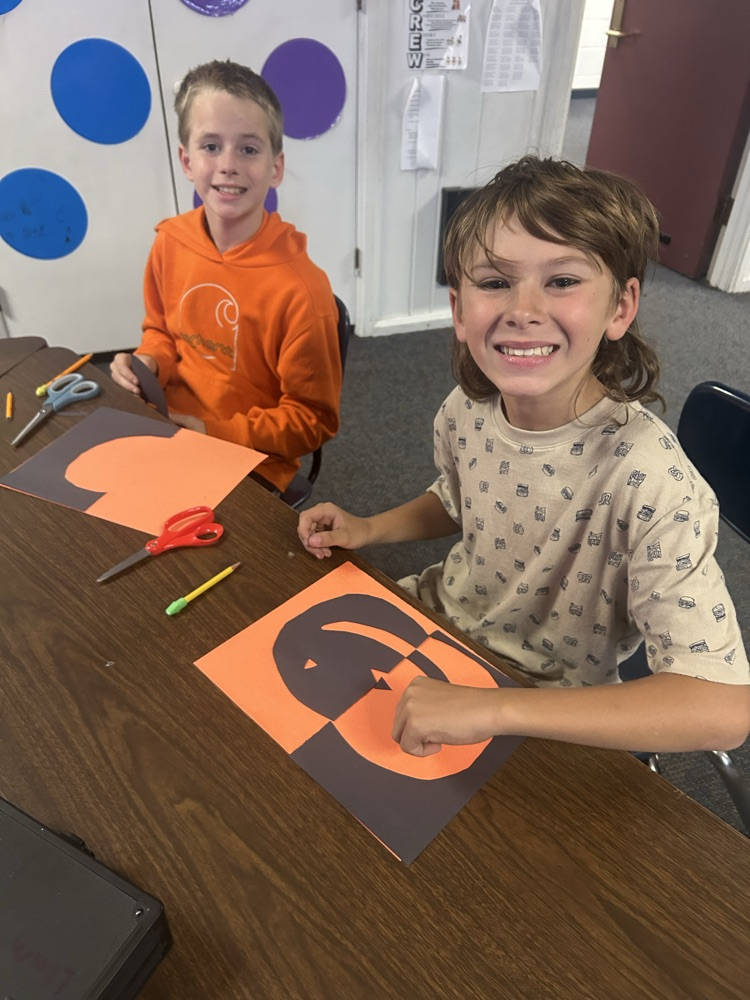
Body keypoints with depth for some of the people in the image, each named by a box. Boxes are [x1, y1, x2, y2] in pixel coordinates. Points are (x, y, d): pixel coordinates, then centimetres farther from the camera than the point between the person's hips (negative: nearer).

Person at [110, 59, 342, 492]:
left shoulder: (300, 289, -22)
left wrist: (213, 432, -18)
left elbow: (313, 420, -13)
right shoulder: (170, 243, -5)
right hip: (169, 435, 5)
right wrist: (149, 363, -6)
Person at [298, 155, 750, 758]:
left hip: (543, 702, -5)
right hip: (442, 617, 6)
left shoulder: (650, 482, -33)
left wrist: (494, 709, -40)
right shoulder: (466, 411, -14)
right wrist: (369, 529, -8)